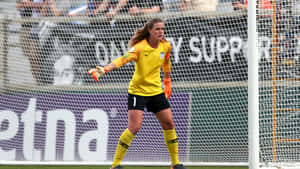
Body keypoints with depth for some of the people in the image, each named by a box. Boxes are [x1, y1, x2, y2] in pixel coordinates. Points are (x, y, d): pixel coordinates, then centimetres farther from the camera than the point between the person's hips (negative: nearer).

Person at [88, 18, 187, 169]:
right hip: (137, 91, -6)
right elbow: (123, 60, -34)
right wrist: (104, 69, -50)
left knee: (169, 124, 5)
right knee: (134, 127, -15)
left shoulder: (165, 46, -1)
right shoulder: (139, 47, -19)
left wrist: (167, 81, 28)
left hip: (157, 91, 6)